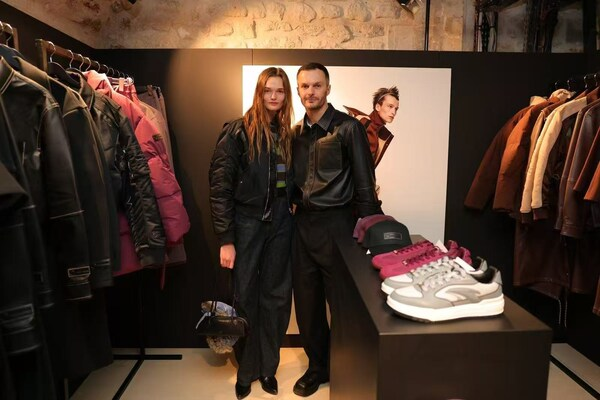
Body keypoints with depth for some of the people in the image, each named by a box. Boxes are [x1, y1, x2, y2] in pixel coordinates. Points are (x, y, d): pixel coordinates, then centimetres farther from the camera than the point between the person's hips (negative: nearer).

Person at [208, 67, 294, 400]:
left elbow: (292, 182, 11)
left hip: (280, 224, 4)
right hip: (247, 223, -3)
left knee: (275, 296, 10)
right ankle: (246, 369, 28)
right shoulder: (238, 131, -8)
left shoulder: (287, 134, 7)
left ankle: (268, 367, 29)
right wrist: (225, 239, -13)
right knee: (246, 297, 7)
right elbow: (220, 186, -11)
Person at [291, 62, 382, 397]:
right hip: (303, 223, 6)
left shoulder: (348, 127, -7)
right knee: (307, 300, 14)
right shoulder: (298, 132, 11)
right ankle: (317, 366, 34)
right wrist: (296, 205, 5)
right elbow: (295, 180, 13)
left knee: (341, 301, 7)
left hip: (336, 224, -5)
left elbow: (364, 184, -9)